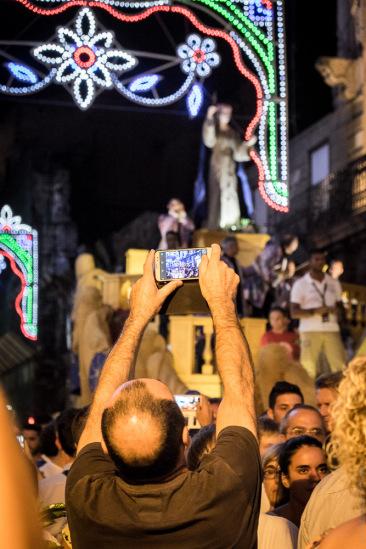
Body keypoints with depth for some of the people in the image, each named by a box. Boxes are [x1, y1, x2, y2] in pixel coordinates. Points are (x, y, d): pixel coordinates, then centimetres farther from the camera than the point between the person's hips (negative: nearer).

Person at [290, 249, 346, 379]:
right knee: (307, 368, -5)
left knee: (341, 367, -3)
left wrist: (336, 309, -4)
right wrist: (314, 311, -18)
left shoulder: (334, 283, 14)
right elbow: (294, 312, -3)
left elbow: (340, 304, 21)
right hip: (310, 331, -3)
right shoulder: (300, 284, 2)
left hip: (332, 330, 3)